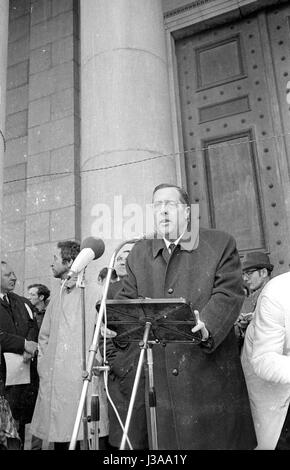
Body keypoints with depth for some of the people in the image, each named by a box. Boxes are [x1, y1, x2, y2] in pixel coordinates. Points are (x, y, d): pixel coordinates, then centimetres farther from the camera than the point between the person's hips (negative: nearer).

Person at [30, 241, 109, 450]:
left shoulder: (93, 294, -4)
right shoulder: (56, 298, 16)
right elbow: (44, 336, 24)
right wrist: (44, 363, 13)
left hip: (85, 377, -6)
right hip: (55, 382, 6)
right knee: (61, 437, 9)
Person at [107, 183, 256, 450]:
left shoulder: (220, 244, 4)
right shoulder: (139, 253, 15)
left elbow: (229, 293, -7)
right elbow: (128, 298, 11)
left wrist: (207, 325, -25)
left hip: (209, 372, -2)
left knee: (214, 440, 5)